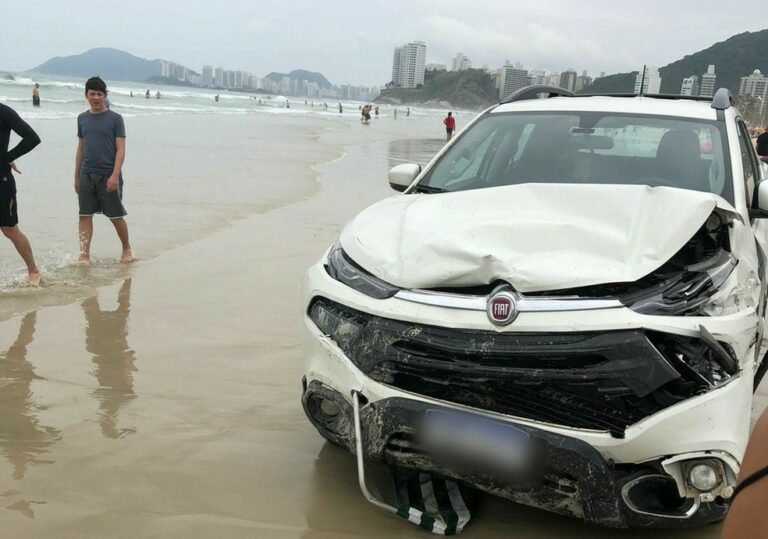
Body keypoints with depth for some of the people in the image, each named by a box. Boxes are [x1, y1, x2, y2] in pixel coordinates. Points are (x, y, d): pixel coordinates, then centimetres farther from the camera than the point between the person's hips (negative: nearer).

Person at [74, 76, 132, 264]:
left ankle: (127, 248, 24)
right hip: (86, 175, 4)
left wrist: (115, 174, -18)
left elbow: (121, 148, -8)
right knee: (85, 215, 2)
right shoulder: (82, 118, 10)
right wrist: (76, 176, 15)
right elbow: (80, 148, 16)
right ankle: (84, 255, 7)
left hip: (108, 176, -4)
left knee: (116, 216, 4)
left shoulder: (115, 118, -4)